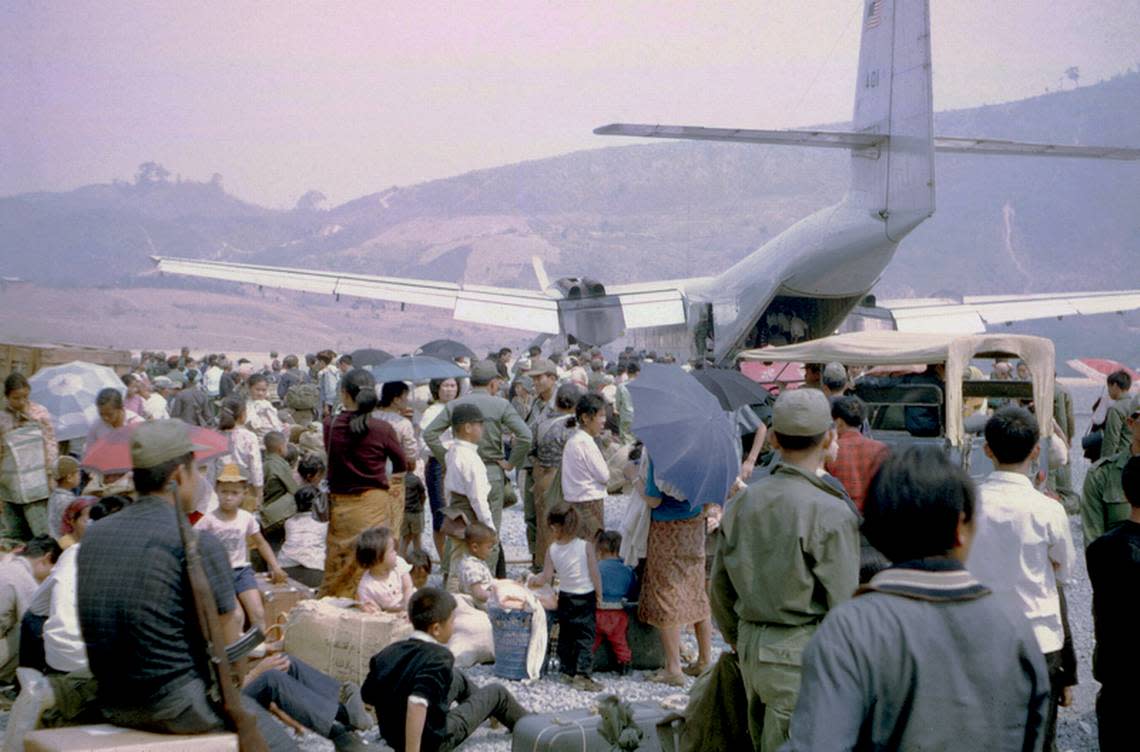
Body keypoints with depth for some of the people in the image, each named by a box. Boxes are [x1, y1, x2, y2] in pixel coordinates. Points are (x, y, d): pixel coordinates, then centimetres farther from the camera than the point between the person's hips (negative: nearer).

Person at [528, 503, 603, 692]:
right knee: (585, 636, -1)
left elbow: (546, 578, -2)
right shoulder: (586, 547, -10)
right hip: (586, 597, -2)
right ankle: (582, 674, -8)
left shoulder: (552, 550, -6)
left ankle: (568, 671, 20)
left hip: (565, 597, 2)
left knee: (565, 636, 16)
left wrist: (533, 579, 17)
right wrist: (599, 595, 4)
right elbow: (595, 575, -8)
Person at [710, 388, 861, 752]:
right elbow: (844, 607, -13)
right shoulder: (831, 513, -14)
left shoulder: (741, 503, 5)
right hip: (801, 657, -6)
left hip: (752, 649, 6)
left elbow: (719, 592, 13)